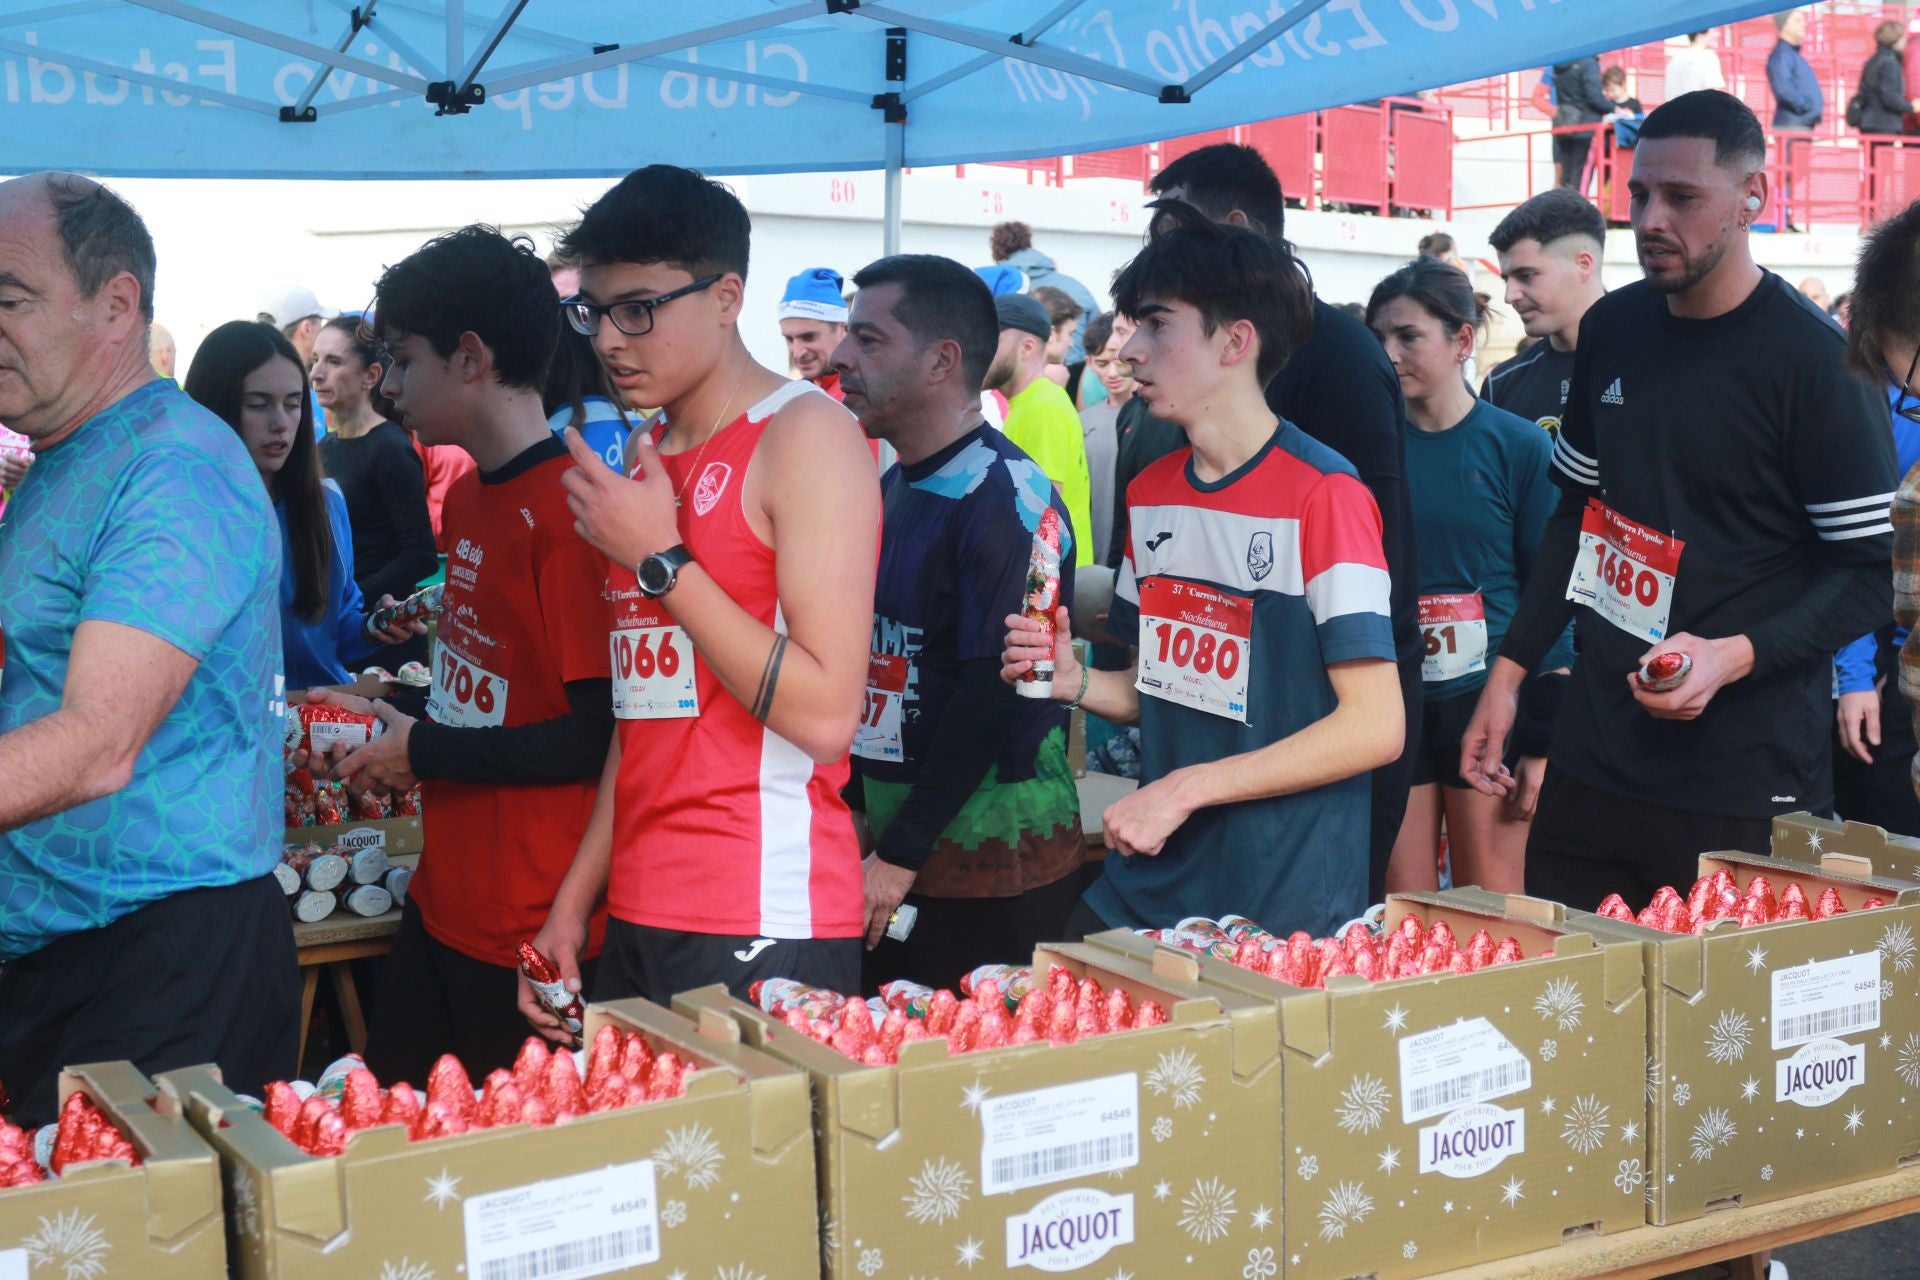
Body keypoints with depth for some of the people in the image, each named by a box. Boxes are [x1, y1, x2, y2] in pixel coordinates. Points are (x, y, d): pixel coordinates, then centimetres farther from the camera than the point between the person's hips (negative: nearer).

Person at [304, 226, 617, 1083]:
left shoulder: (568, 510, -18)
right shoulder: (467, 497, 11)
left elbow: (597, 737, -21)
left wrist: (425, 751, -13)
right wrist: (391, 721, 8)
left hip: (528, 941, -9)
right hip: (442, 906, 9)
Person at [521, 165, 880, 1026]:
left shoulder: (805, 434, -8)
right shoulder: (646, 456, 14)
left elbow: (825, 714, -18)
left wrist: (660, 560, -14)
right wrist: (575, 902, 13)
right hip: (638, 917, 7)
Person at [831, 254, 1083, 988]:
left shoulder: (1008, 499, -15)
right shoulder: (889, 489, 13)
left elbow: (998, 694, -20)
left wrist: (900, 856, -19)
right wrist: (854, 813, 12)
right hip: (889, 853, 8)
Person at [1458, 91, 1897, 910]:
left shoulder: (1815, 360, -10)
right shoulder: (1612, 329, 9)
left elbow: (1877, 570, -9)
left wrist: (1734, 657, -22)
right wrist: (1509, 672, 15)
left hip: (1746, 783, -6)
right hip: (1594, 757, 6)